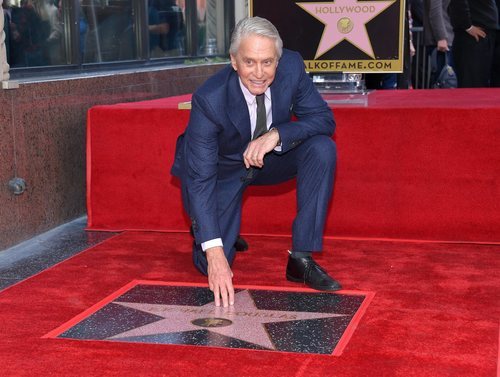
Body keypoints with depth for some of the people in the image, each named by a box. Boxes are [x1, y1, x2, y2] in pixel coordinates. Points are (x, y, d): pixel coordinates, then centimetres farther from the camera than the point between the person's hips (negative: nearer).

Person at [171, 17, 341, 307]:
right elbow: (200, 178, -33)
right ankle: (203, 226, 25)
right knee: (213, 263, -13)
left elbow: (324, 119, -18)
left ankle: (301, 259, -17)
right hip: (222, 167, -3)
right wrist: (214, 252, -41)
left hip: (270, 156, 3)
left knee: (323, 149, -25)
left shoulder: (292, 67, -24)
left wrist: (276, 135, -38)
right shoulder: (209, 100, -34)